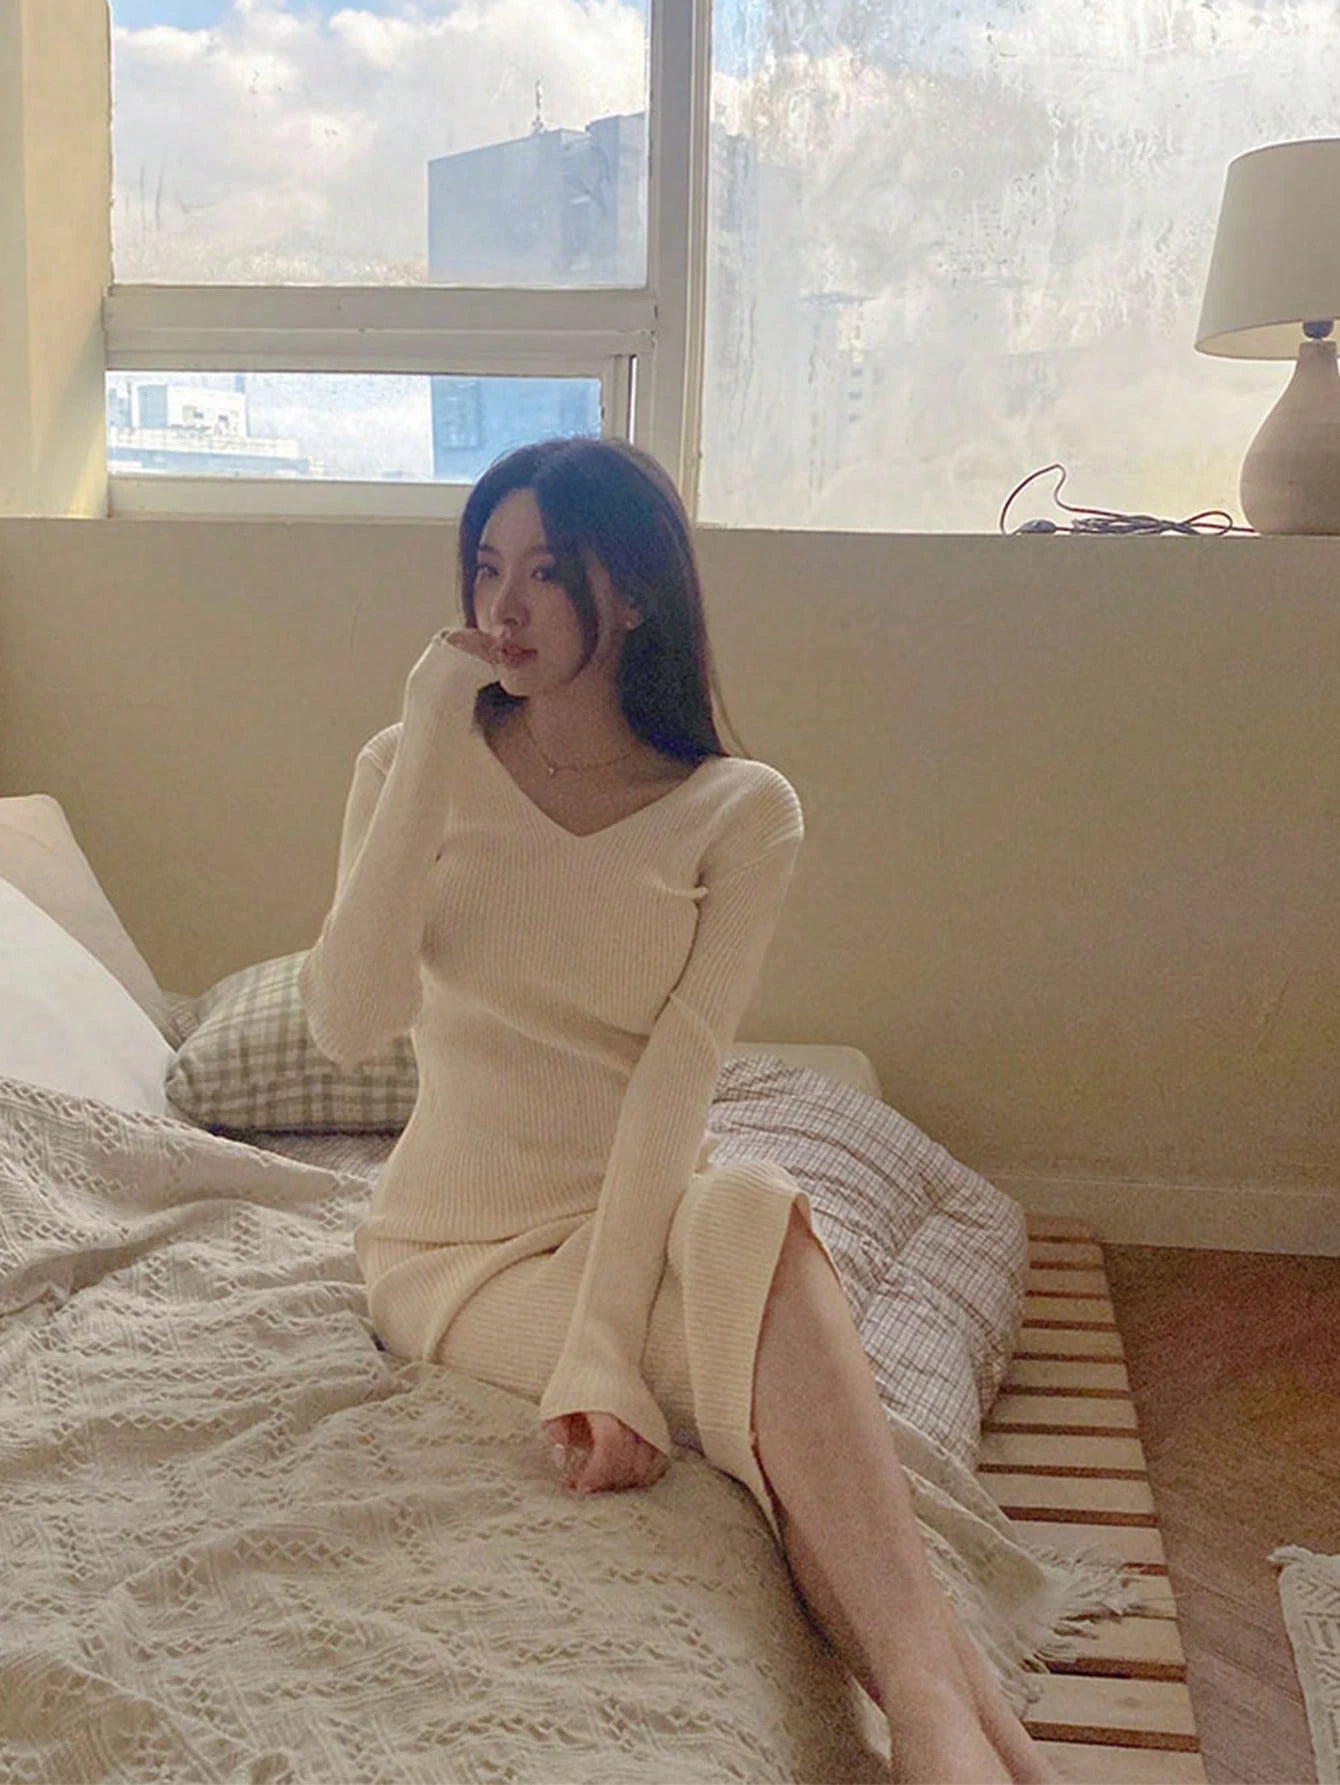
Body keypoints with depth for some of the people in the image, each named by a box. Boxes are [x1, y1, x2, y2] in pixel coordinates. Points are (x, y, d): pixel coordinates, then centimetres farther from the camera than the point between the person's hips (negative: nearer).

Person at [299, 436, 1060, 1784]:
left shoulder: (739, 813, -5)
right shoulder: (414, 765, -2)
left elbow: (678, 1078, -17)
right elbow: (350, 1025, -18)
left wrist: (600, 1345, -29)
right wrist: (427, 750, -20)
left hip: (644, 1215, 1)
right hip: (458, 1243, 0)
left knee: (750, 1211, -36)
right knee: (768, 1343, -30)